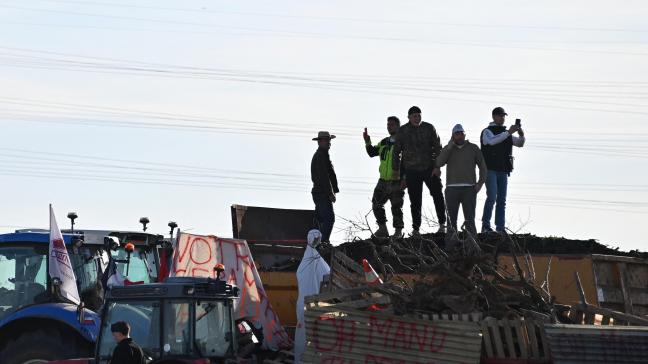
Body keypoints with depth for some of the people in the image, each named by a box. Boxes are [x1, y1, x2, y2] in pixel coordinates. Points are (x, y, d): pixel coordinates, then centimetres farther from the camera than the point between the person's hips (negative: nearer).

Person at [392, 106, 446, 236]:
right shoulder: (402, 131, 2)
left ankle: (442, 223, 8)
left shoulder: (429, 128, 1)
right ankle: (415, 228, 9)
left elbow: (438, 147, 3)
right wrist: (395, 168, 5)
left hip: (429, 169, 0)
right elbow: (397, 151, 9)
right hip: (411, 171, 0)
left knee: (438, 195, -3)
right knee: (415, 201, 3)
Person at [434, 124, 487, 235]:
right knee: (452, 219, 1)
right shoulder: (448, 149, 11)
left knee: (469, 219, -7)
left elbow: (482, 166, 12)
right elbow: (439, 162, -6)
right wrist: (451, 144, -7)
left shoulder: (473, 148, 9)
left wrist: (480, 183, -1)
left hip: (469, 189, -1)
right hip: (451, 189, 2)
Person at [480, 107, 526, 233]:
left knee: (502, 200, 3)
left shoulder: (506, 133, 18)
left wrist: (521, 136, -7)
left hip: (503, 171, 6)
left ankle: (500, 228, 3)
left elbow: (520, 144, 15)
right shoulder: (487, 131, 0)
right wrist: (508, 132, -25)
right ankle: (485, 225, -12)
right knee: (492, 197, -17)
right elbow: (492, 141, -21)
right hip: (490, 170, -6)